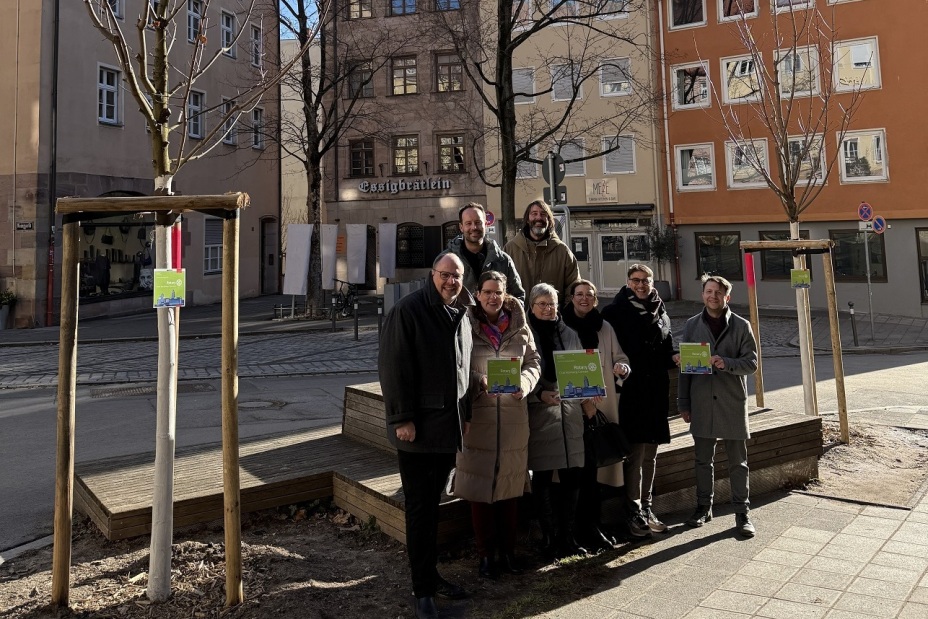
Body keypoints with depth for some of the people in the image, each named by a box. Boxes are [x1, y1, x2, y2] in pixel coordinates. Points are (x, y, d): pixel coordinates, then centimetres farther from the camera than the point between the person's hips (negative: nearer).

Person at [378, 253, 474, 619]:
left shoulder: (462, 315, 11)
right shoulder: (407, 311, -12)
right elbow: (393, 367, -15)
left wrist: (466, 415, 16)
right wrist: (402, 418, -18)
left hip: (449, 427, 7)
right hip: (418, 430, -6)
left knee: (432, 505, 17)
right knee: (420, 509, 2)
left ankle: (430, 575, 30)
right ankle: (423, 589, 14)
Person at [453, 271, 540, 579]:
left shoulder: (520, 325, 6)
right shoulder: (466, 324, -4)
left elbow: (534, 361, 9)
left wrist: (523, 382, -10)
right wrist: (479, 381, -20)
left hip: (513, 413, 3)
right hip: (478, 415, -3)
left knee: (510, 484, 12)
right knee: (480, 485, 4)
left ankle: (508, 550, 27)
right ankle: (486, 554, 20)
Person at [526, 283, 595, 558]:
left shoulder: (569, 334, 14)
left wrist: (586, 398, 5)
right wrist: (540, 394, -19)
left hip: (571, 411, 5)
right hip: (540, 412, -4)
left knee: (572, 474, 6)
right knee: (542, 476, 2)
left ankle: (567, 534, 21)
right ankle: (548, 537, 15)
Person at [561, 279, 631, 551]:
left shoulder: (605, 328, 12)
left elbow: (619, 357, 14)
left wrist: (623, 368, -8)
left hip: (603, 405, 4)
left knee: (596, 464, 7)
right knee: (582, 466, -2)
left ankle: (592, 525, 21)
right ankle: (587, 528, 10)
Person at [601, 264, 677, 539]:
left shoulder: (661, 313, 13)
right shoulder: (615, 312, -4)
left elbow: (666, 352, 18)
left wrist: (674, 358, -2)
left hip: (656, 392, 6)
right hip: (630, 390, -6)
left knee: (650, 454, 13)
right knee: (635, 453, -5)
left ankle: (646, 508, 25)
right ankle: (634, 512, 6)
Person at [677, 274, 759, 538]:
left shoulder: (741, 326, -1)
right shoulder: (692, 325, 4)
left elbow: (752, 362, -4)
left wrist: (727, 363, -24)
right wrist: (683, 404, 4)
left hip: (732, 402, -2)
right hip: (701, 403, 2)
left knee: (738, 462, 7)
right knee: (703, 460, 12)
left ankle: (742, 512, 18)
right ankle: (703, 507, 26)